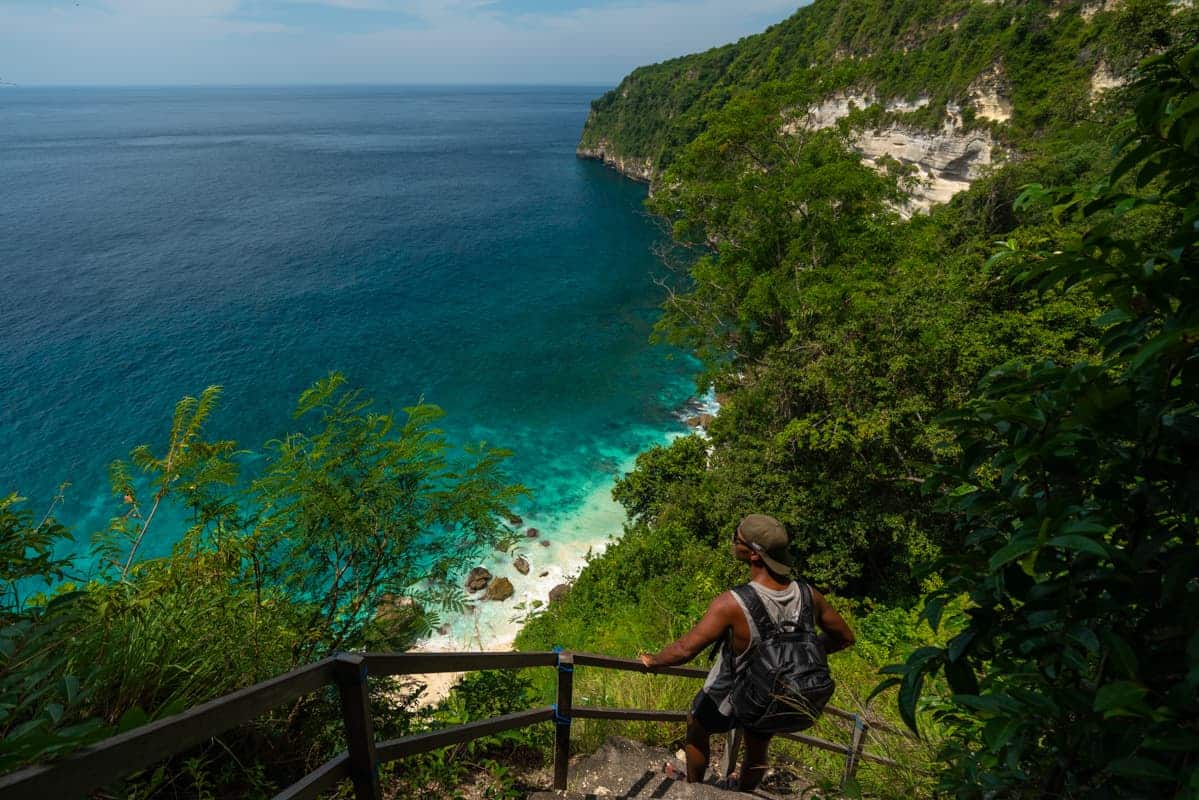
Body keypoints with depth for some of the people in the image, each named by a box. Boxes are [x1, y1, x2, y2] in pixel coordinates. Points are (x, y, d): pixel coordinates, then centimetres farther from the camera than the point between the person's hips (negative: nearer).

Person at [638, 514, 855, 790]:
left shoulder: (733, 604, -39)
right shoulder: (808, 597, -23)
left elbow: (685, 650, -37)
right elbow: (845, 638, -6)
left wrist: (652, 662, -17)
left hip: (728, 699, -4)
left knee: (697, 730, 28)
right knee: (758, 750, 32)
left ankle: (693, 787, 52)